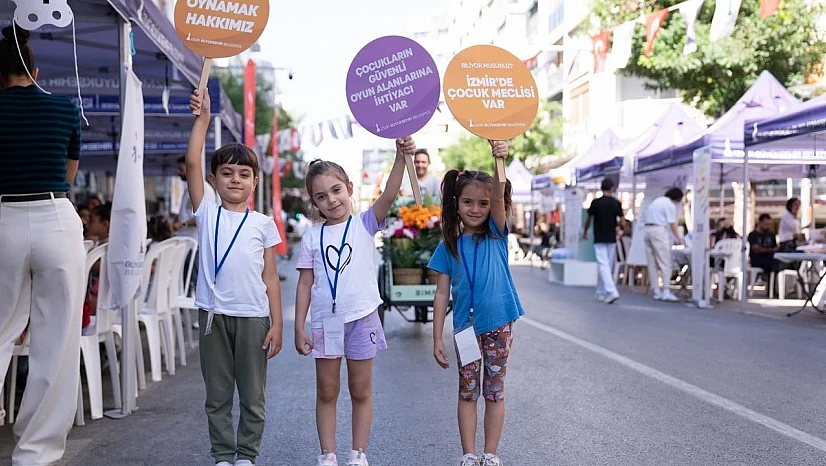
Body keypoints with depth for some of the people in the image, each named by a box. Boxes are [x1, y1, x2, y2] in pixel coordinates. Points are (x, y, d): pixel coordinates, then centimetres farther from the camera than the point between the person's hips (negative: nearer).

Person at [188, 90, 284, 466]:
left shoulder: (263, 224, 5)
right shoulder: (207, 214, 5)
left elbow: (270, 277, 4)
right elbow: (192, 163, -4)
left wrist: (277, 324, -1)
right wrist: (203, 118, -7)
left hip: (253, 317, 0)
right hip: (213, 314, 1)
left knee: (252, 395, 8)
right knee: (217, 395, 9)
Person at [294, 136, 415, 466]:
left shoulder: (364, 224, -2)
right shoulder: (312, 237, 2)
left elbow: (389, 195, -19)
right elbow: (305, 284, 3)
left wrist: (401, 158, -33)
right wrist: (299, 327, -1)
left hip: (361, 318, -1)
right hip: (325, 321, 2)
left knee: (361, 392, 8)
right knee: (326, 392, 9)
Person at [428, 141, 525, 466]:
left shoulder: (496, 234, -3)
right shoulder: (449, 246, 0)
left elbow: (499, 197, -22)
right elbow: (442, 294, 0)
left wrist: (499, 160, -38)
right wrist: (437, 339, -3)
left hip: (498, 324, -1)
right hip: (465, 326, 1)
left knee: (494, 391, 9)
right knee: (468, 391, 10)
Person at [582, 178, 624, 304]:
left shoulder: (595, 202, -6)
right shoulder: (616, 203, 0)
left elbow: (588, 220, 2)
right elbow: (621, 222, 1)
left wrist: (585, 232, 19)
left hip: (599, 239, -3)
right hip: (612, 239, 3)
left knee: (603, 266, -9)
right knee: (608, 267, 13)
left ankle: (611, 291, -25)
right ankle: (601, 292, 20)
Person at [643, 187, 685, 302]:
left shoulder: (657, 201, 20)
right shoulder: (670, 205, -6)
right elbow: (672, 224, -9)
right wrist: (679, 239, -1)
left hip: (648, 229, 9)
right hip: (659, 230, -9)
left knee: (652, 264, 8)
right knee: (665, 263, -8)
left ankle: (657, 291, 10)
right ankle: (666, 292, -14)